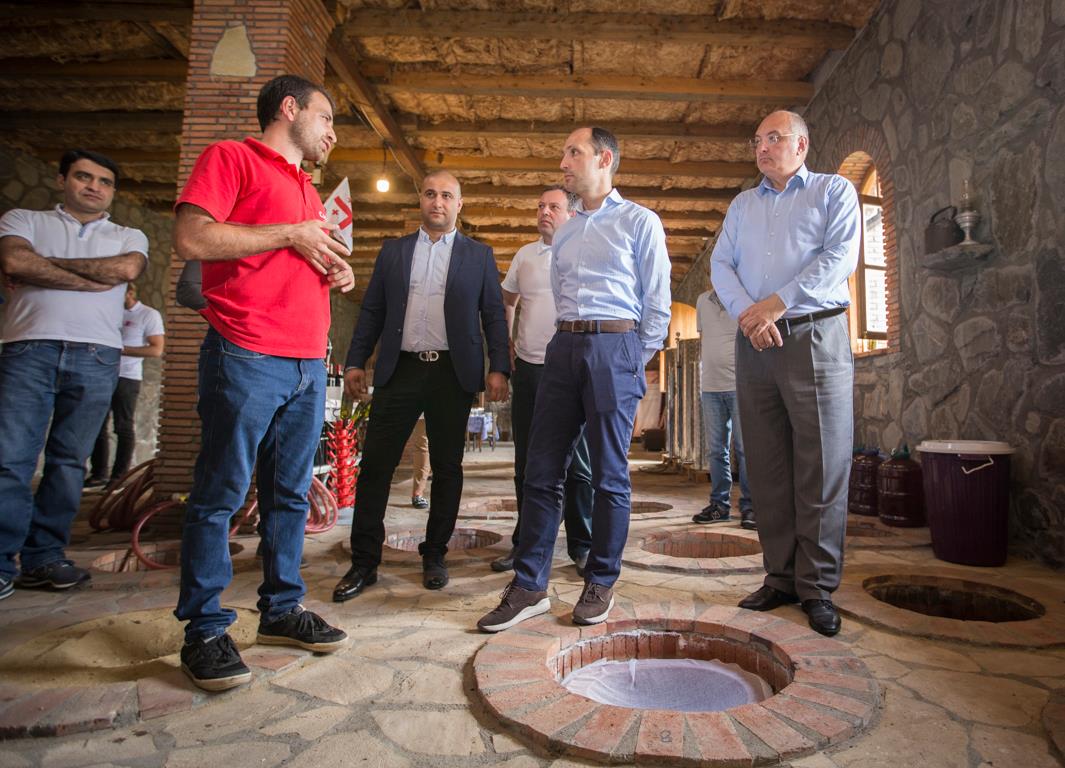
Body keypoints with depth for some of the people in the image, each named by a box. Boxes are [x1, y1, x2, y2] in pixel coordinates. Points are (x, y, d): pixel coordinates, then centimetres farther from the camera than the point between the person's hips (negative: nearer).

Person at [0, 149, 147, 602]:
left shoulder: (129, 237, 19)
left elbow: (128, 268, -5)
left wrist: (46, 263, 0)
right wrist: (93, 279, -6)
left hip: (96, 357, 1)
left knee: (69, 462, 3)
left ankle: (43, 557, 11)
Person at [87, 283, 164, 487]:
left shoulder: (149, 315, -1)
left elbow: (157, 350, -8)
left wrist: (122, 349, -15)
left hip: (126, 378, -5)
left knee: (124, 427, -1)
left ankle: (119, 476, 4)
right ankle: (99, 473, 14)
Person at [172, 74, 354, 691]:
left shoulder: (310, 193, 25)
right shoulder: (232, 157, 3)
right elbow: (192, 238, -12)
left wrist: (339, 275, 11)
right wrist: (291, 236, -8)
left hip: (309, 364, 8)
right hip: (247, 357, -7)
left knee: (291, 494, 10)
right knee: (221, 494, -1)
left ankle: (282, 609, 21)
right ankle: (205, 629, 11)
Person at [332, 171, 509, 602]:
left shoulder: (479, 255, 10)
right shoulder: (393, 251, 14)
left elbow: (493, 315, 5)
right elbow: (372, 311, 12)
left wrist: (498, 368, -5)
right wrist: (356, 362, 4)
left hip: (453, 373, -1)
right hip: (400, 370, 1)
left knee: (446, 468, 5)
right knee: (375, 465, -2)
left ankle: (434, 556, 20)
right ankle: (364, 563, 9)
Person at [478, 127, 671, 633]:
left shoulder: (639, 221, 5)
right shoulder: (563, 234, 22)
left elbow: (658, 302, 1)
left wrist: (635, 363, 0)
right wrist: (570, 344, 13)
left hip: (615, 347, -5)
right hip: (564, 346, 5)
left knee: (609, 474, 1)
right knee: (542, 471, 1)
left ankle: (600, 584, 15)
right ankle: (529, 587, 8)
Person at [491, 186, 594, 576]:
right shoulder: (524, 254, 13)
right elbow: (507, 301, 24)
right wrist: (506, 347, 16)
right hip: (528, 369, 5)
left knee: (578, 463, 2)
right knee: (526, 463, 10)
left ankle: (582, 545, 15)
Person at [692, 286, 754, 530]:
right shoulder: (702, 300, 16)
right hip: (709, 385, 5)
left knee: (745, 448, -3)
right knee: (715, 449, 7)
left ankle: (749, 505, 5)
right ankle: (719, 503, 16)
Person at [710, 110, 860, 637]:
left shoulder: (834, 191, 9)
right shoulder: (742, 205, 22)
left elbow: (840, 258, -6)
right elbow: (720, 264, 10)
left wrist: (776, 303, -14)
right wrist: (746, 312, -9)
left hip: (814, 336, -4)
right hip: (753, 342, 4)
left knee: (820, 466, -4)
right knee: (766, 467, 4)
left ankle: (817, 587, 5)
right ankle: (781, 576, 13)